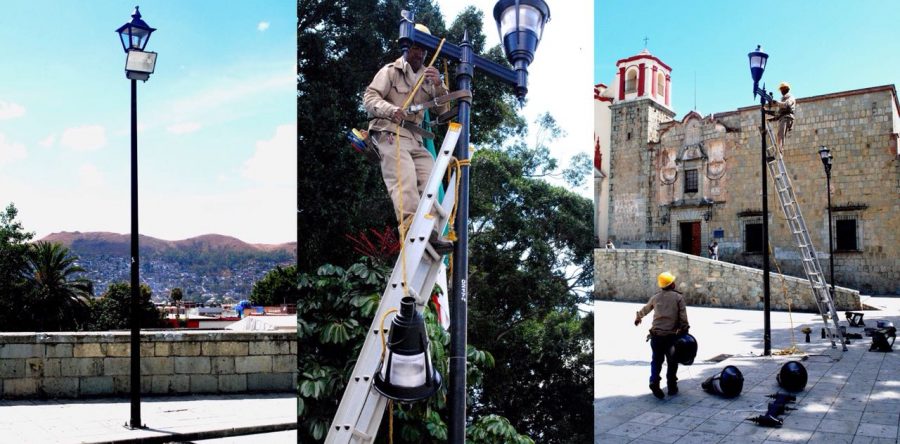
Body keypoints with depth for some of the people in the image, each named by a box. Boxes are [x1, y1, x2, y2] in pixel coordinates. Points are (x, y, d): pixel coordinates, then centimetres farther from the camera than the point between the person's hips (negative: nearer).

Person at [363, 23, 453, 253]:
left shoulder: (427, 78, 20)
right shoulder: (391, 71, 7)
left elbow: (444, 109, 14)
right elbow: (369, 98, -2)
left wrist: (439, 86, -5)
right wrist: (390, 109, -22)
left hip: (415, 138, 6)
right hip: (390, 133, -6)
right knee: (405, 180, -22)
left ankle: (430, 233, -12)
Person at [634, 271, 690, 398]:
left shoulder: (655, 297, 9)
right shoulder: (678, 297, -2)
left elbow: (645, 309, 26)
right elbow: (683, 317, -9)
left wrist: (637, 318, 44)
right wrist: (684, 331, 0)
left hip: (656, 335, 2)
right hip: (671, 335, -2)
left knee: (656, 360, 11)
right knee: (672, 362, 11)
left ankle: (654, 381, -9)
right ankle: (672, 388, 17)